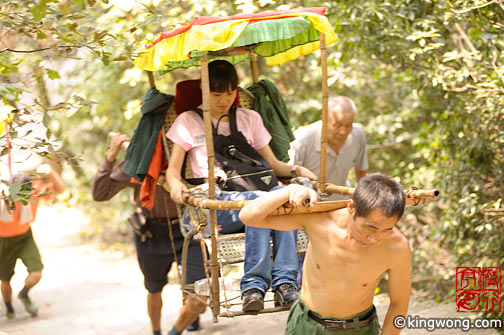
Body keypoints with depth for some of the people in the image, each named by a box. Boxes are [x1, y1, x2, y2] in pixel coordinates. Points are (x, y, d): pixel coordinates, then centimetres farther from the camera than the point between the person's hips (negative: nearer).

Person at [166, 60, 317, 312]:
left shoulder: (250, 119, 22)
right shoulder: (188, 121, 12)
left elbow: (272, 164, 20)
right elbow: (173, 169, 7)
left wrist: (297, 170, -1)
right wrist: (175, 184, -17)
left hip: (249, 195, 3)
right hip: (213, 204, -3)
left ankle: (285, 282, -38)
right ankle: (253, 284, -39)